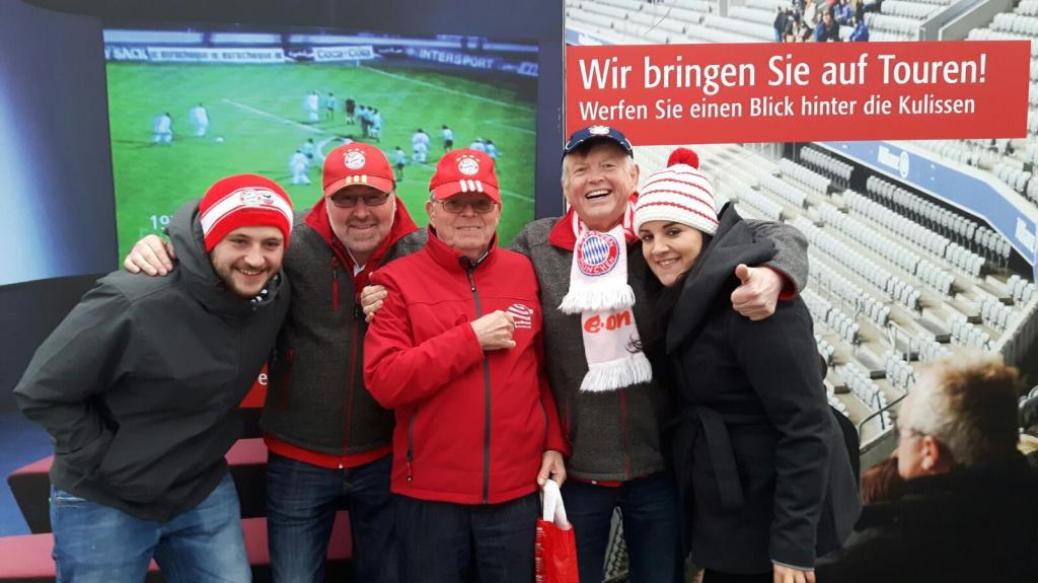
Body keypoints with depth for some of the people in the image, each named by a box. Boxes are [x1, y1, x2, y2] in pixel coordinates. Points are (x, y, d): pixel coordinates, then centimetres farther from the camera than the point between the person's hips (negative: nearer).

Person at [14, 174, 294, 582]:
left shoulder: (274, 297, -12)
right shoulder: (133, 305, -27)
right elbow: (41, 391, -16)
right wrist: (108, 464, -13)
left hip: (204, 494, 5)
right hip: (103, 502, -4)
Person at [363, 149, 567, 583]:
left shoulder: (526, 272, 5)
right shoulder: (399, 280, -4)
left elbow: (547, 370, 10)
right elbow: (384, 381, -14)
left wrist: (554, 443, 2)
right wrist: (472, 338, -16)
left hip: (518, 489, 2)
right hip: (429, 492, -2)